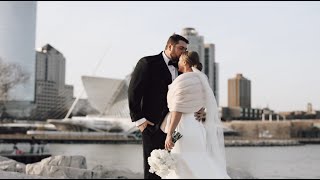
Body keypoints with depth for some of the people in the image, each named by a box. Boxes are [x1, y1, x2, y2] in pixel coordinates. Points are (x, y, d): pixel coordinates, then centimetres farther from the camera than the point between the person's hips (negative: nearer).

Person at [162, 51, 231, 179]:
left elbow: (179, 109, -18)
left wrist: (169, 134, -20)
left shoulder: (184, 80, -12)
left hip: (185, 132, -9)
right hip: (197, 129, 9)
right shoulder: (200, 80, 16)